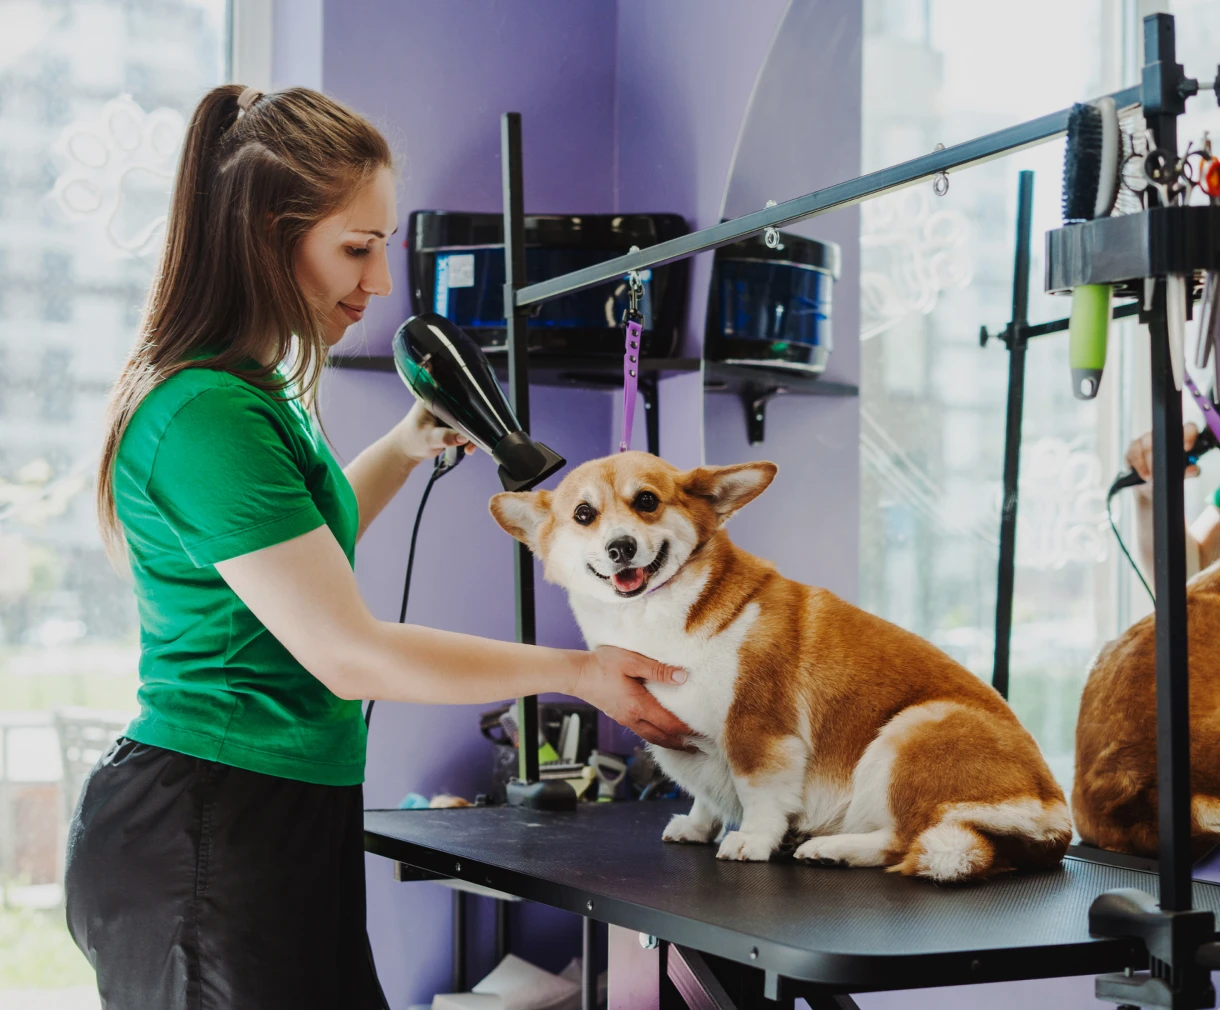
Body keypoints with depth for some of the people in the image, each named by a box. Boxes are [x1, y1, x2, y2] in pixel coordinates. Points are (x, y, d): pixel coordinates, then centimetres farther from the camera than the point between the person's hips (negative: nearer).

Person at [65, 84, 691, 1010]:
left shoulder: (245, 393, 11)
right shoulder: (208, 414, -20)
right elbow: (348, 654, -19)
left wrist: (407, 449, 17)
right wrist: (578, 673, -11)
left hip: (283, 824, 9)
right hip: (209, 839, -9)